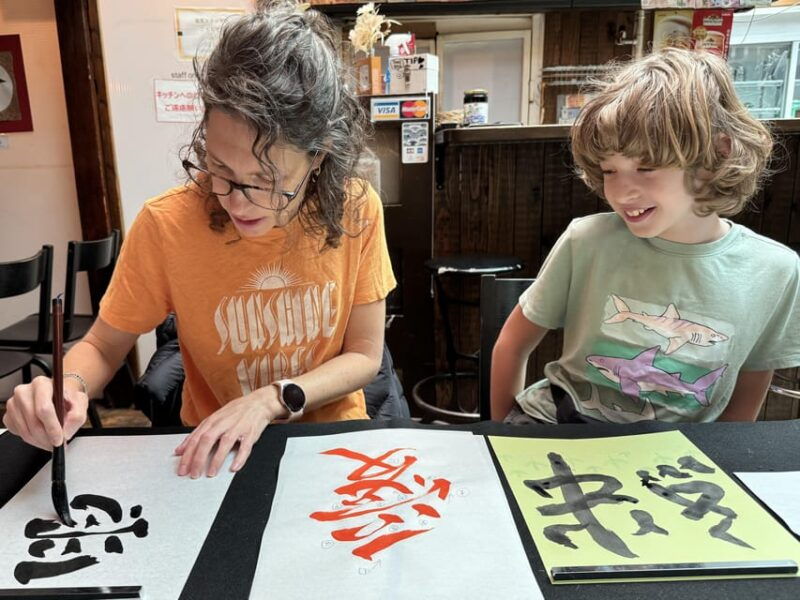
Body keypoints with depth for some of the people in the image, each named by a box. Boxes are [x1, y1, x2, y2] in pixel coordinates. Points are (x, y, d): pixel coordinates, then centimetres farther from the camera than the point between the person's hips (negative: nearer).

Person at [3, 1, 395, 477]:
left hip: (332, 438, 0)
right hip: (216, 456, 1)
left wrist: (270, 399, -20)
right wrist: (70, 388, -21)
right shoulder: (167, 224, -15)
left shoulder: (356, 211, -14)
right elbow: (103, 345, -1)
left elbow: (364, 358, -7)